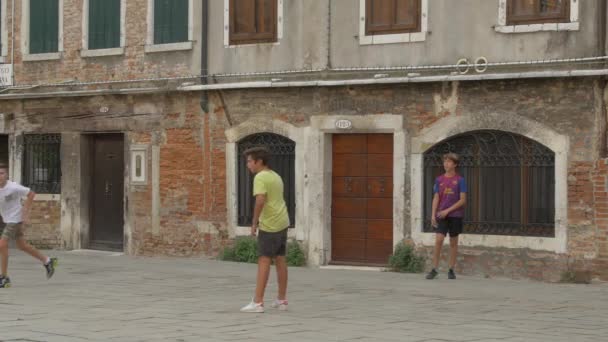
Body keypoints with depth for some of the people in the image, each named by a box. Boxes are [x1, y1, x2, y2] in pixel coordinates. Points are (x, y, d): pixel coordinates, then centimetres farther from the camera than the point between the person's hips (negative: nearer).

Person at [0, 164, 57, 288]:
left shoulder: (13, 187, -23)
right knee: (22, 245, 17)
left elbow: (31, 194, -14)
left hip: (15, 219, -8)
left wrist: (25, 213, -15)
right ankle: (47, 261, 33)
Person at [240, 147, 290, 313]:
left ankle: (258, 302, -10)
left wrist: (254, 222, -17)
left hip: (269, 224, -9)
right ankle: (282, 300, 18)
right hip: (282, 222, 9)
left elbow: (260, 200, -25)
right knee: (280, 259, 12)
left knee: (264, 261, -8)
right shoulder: (276, 176, 17)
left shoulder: (260, 177, -12)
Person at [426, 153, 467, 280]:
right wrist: (433, 215, -4)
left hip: (455, 215, -1)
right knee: (438, 240, -11)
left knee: (453, 242, 5)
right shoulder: (439, 180, 7)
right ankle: (434, 269, -8)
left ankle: (451, 270, 12)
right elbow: (436, 198, 7)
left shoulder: (460, 180, -2)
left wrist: (447, 210, -11)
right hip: (442, 215, 1)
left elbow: (463, 200, -5)